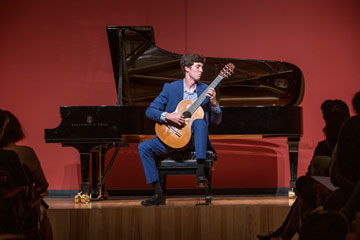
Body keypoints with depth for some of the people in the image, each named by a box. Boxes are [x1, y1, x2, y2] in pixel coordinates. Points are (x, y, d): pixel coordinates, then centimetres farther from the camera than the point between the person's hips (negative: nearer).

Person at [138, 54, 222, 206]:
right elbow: (150, 111, -3)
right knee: (144, 147, -18)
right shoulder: (170, 88, 2)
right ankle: (159, 194, -17)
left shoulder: (205, 90, 4)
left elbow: (216, 121, 3)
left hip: (195, 137, -1)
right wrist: (168, 116, -20)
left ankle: (200, 171, -40)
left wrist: (213, 103, -16)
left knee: (200, 122, -34)